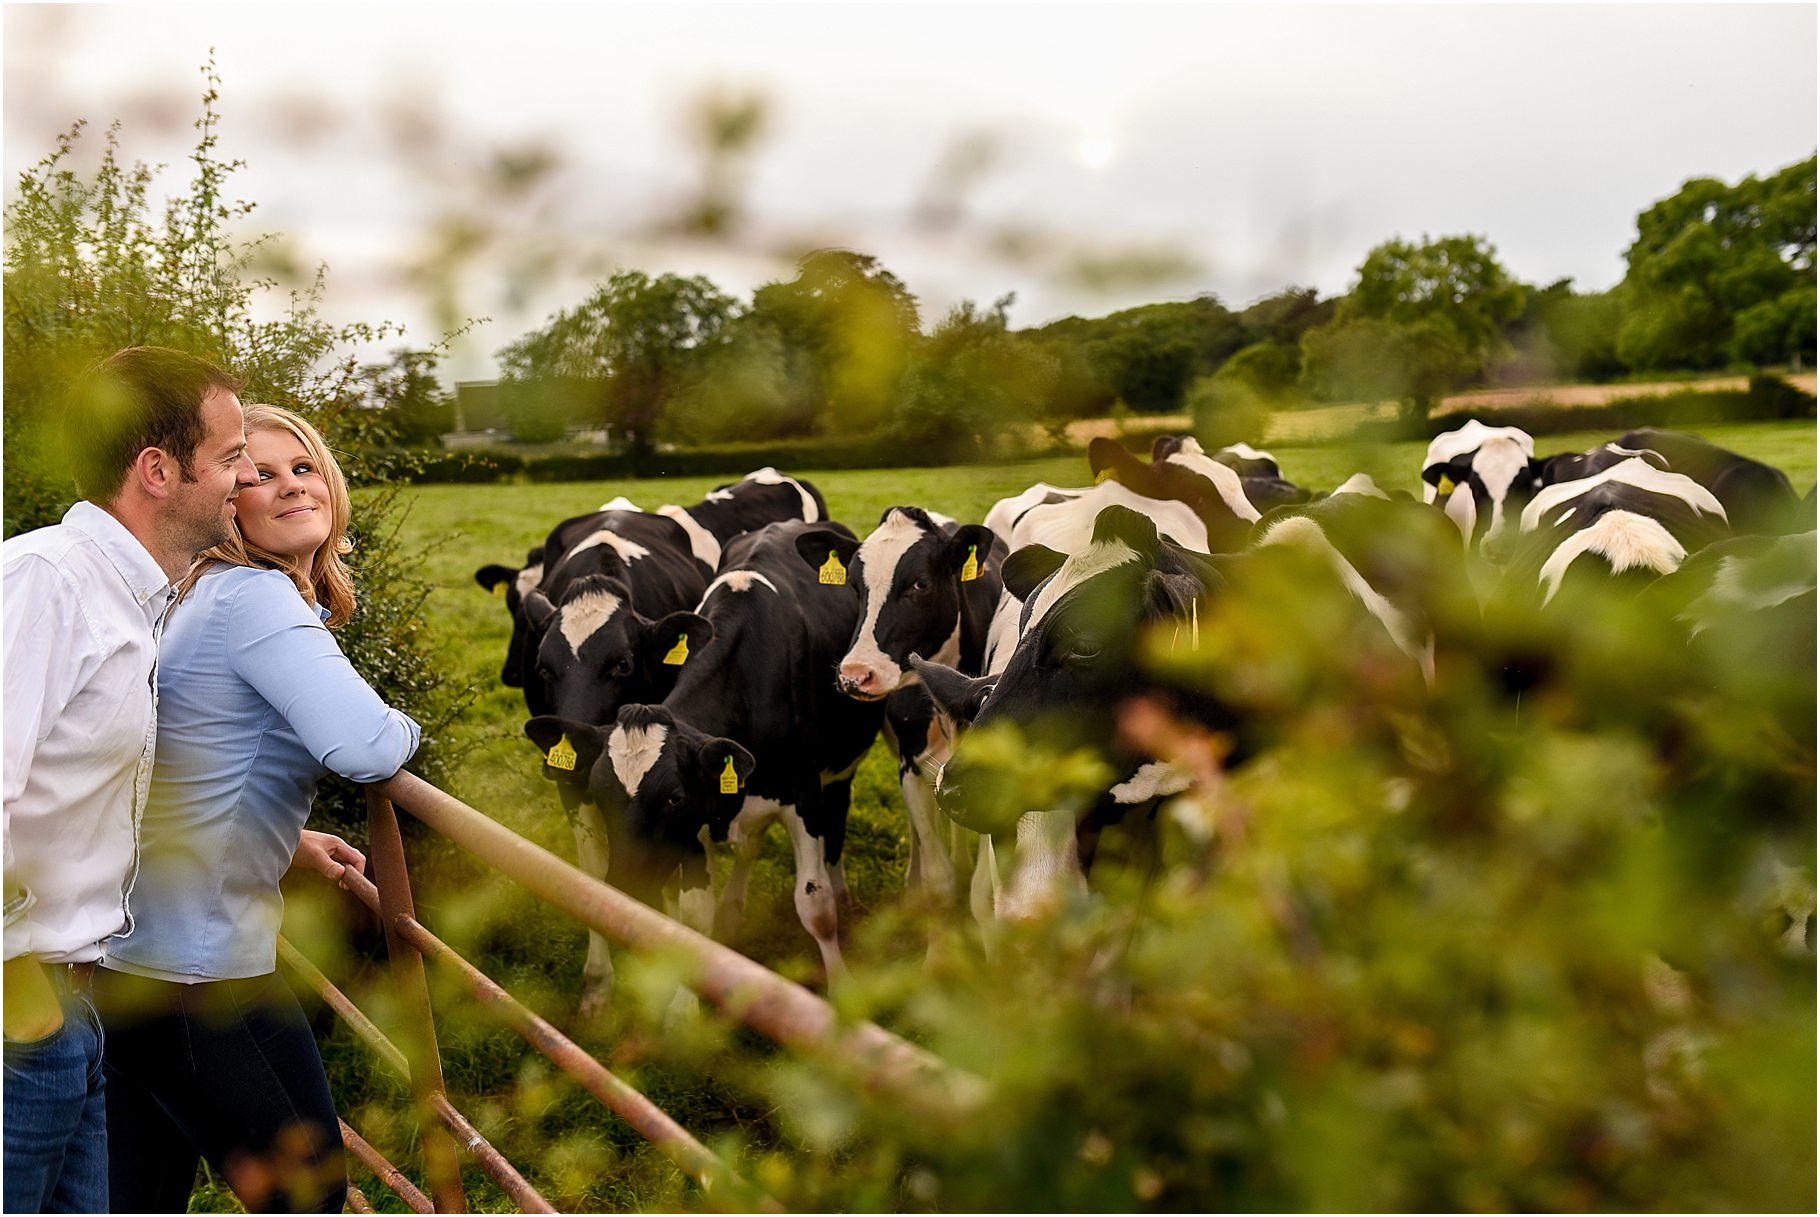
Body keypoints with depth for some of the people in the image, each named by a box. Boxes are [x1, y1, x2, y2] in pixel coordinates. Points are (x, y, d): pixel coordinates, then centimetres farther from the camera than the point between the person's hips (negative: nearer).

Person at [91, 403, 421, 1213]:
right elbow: (362, 747, -30)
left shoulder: (210, 595, 14)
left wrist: (285, 839, 21)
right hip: (198, 965, -10)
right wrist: (406, 729, -7)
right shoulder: (258, 597, -17)